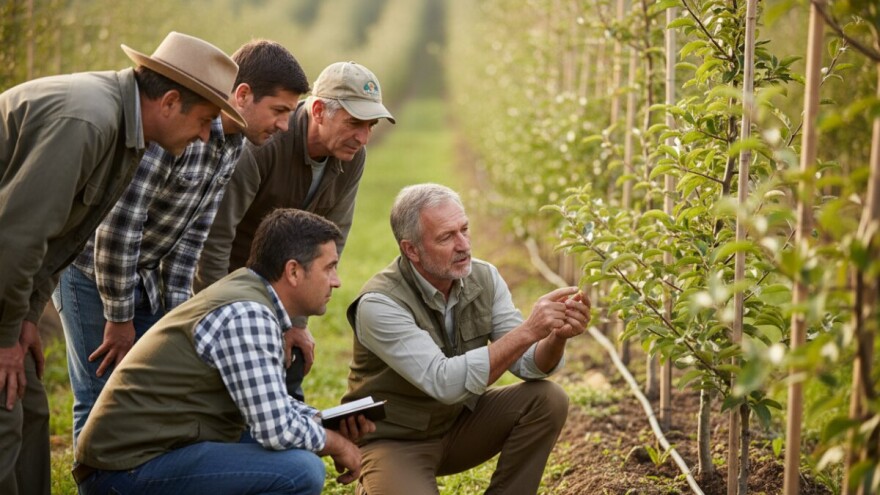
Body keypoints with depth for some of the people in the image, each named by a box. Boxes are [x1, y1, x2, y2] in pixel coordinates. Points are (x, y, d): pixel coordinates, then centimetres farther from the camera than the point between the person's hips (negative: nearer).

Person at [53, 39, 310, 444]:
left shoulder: (232, 144, -2)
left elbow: (193, 231, 5)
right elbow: (117, 226, -28)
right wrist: (119, 318, -19)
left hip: (145, 272, 8)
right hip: (91, 266, -8)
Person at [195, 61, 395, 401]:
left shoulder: (352, 158, -10)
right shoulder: (262, 142, -30)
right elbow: (214, 235, -31)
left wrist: (298, 320, -4)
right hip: (220, 273, -6)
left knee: (288, 393, 2)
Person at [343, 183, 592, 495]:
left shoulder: (484, 278, -8)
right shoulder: (379, 304, -26)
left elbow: (529, 364, -9)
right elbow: (446, 382, -36)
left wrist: (557, 337, -32)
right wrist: (527, 331, -40)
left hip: (459, 424, 5)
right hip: (395, 440, -5)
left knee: (547, 399, -15)